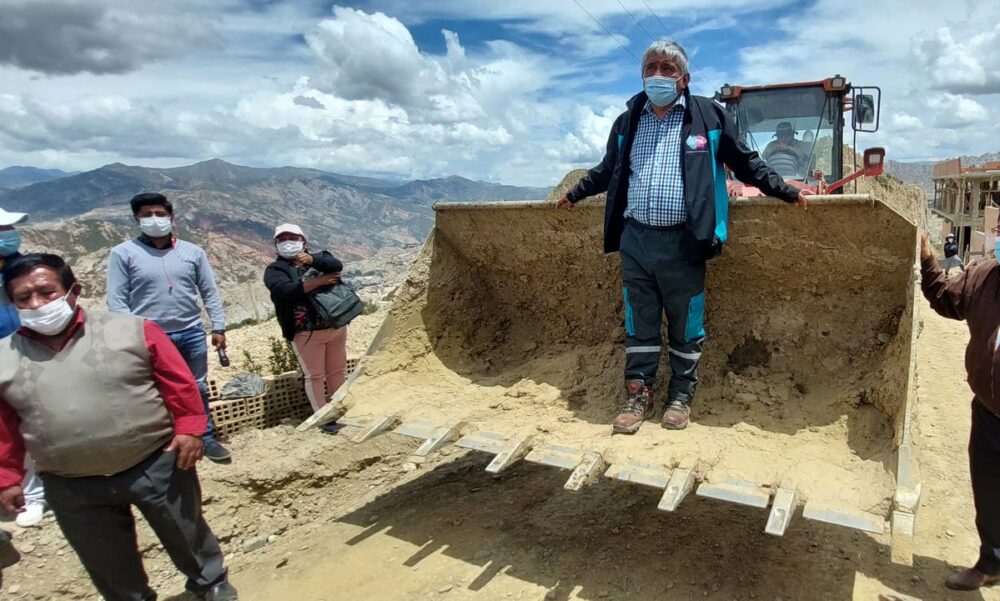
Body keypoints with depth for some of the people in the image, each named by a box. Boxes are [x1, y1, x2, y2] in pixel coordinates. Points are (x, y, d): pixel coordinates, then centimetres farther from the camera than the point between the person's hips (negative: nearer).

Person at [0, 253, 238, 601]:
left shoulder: (132, 330, -10)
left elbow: (179, 381, -6)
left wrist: (189, 428, -11)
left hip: (157, 464, -2)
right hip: (73, 489, 2)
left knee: (186, 535, 17)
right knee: (108, 566, 19)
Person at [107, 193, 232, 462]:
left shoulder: (193, 252, 5)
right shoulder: (123, 253, -2)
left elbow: (210, 293, 7)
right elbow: (117, 300, -4)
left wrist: (218, 328, 2)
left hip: (192, 334, 3)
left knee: (198, 389, 14)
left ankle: (206, 437, 27)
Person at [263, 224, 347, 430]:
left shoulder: (318, 257, 10)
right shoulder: (275, 270, 0)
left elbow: (337, 265, -11)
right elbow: (287, 290, -20)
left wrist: (312, 260, -25)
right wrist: (320, 280, -21)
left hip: (337, 326, 4)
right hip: (306, 333, -3)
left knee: (338, 370, 15)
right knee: (315, 376, 5)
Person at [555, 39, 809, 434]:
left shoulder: (708, 116, 5)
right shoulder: (627, 122, 15)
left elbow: (744, 163, 12)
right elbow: (607, 171, 30)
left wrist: (785, 191, 8)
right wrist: (575, 194, 38)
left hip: (682, 242, -3)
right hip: (635, 240, 3)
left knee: (685, 326, 6)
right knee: (639, 325, 9)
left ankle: (681, 397, 22)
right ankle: (638, 397, 20)